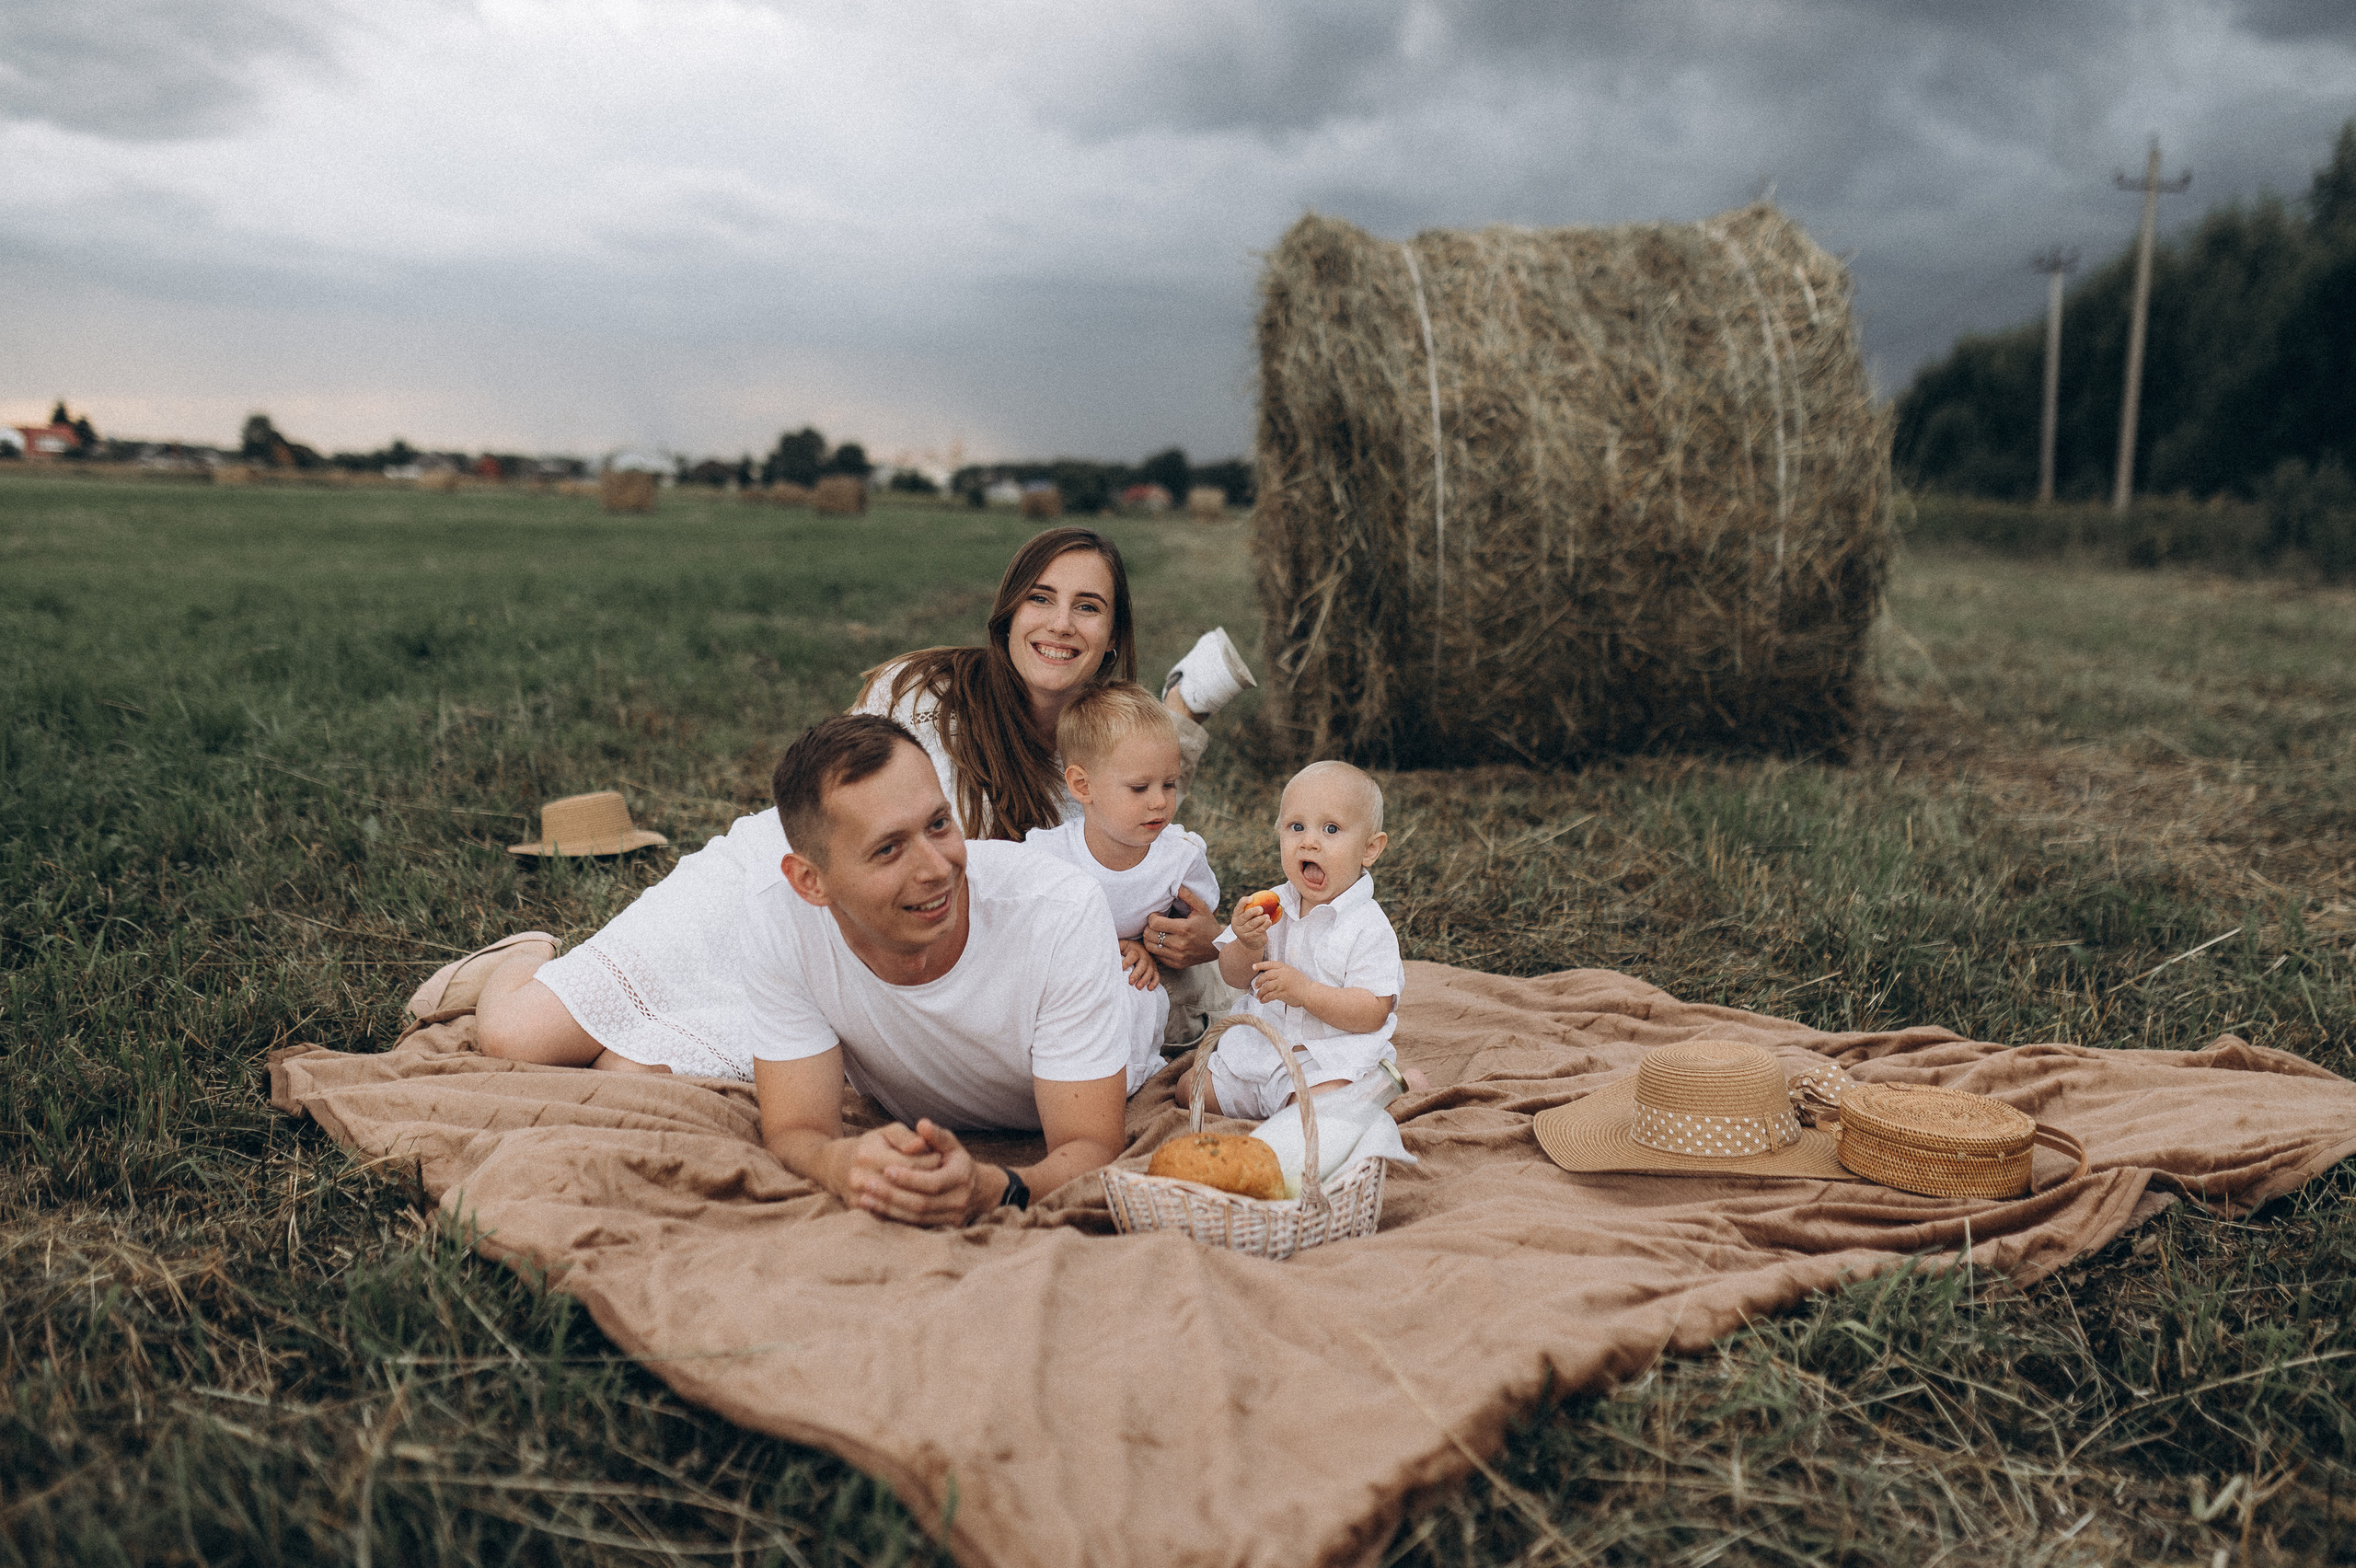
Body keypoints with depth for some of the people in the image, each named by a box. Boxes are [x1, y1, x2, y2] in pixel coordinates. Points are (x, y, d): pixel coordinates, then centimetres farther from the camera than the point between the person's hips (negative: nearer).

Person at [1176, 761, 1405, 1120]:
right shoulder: (1272, 907, 1)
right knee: (1190, 1088, 5)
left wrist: (1306, 991, -29)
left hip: (1332, 1059, -6)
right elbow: (1235, 977, 5)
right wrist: (1247, 945, -17)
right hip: (1260, 1047, 6)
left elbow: (1374, 1013, -19)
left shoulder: (1367, 926, -15)